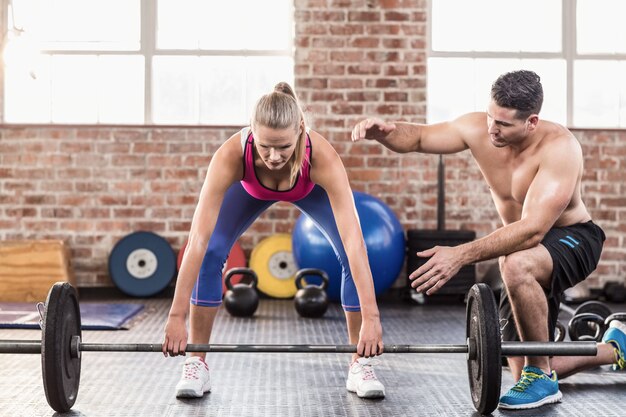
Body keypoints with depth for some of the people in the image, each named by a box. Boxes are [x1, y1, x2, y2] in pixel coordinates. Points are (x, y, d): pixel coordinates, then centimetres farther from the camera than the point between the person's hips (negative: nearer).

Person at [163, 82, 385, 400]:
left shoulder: (322, 156, -45)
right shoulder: (231, 156, -44)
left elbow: (354, 240, -48)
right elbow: (198, 239, -45)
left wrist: (371, 318, -53)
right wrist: (177, 316, -47)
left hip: (311, 187, 0)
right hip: (250, 187, 0)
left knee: (352, 256, -17)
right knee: (211, 253, -17)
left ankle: (360, 365, -1)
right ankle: (196, 365, -2)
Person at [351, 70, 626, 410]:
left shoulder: (559, 148, -31)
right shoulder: (478, 129, -14)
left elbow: (533, 230, -39)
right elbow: (417, 137, -7)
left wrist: (461, 255, -48)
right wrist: (383, 131, -32)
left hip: (572, 239, -6)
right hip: (528, 249, 7)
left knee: (516, 265, -43)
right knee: (524, 370, 8)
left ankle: (542, 378, -20)